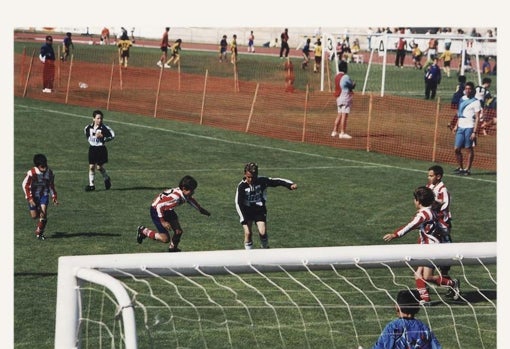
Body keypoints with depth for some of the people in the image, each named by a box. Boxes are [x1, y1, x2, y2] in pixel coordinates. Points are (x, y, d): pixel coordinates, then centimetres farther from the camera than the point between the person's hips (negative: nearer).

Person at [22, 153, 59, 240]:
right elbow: (25, 185, -12)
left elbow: (51, 185, 8)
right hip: (33, 196, -2)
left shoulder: (49, 172, -8)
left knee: (43, 213, -14)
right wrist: (30, 199, -18)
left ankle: (39, 233, 2)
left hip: (44, 195, 2)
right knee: (34, 216, -1)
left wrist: (54, 197, 5)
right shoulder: (32, 173, -20)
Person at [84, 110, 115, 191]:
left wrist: (102, 137, -20)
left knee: (99, 167, -1)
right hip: (92, 148, 4)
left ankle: (107, 179, 26)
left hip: (101, 149, -4)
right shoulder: (89, 127, 0)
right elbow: (85, 131, 23)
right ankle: (91, 185, 6)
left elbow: (112, 136, -8)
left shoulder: (104, 128, -13)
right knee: (91, 167, 0)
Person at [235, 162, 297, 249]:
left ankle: (266, 249, 15)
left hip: (259, 210, 1)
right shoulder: (242, 186, -16)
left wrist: (290, 184, -25)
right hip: (246, 211, -1)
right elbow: (238, 203, -14)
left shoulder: (262, 181, -13)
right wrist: (243, 218, -22)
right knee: (248, 233, -9)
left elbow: (277, 181, -10)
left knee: (263, 232, -11)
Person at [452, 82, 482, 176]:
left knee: (469, 149, 0)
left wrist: (474, 132, -15)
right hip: (460, 127, 6)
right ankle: (460, 168, 17)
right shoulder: (462, 99, 14)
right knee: (457, 149, 4)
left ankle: (467, 169, 7)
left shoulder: (475, 102, -6)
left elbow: (477, 118, -9)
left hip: (469, 128, -6)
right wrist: (456, 126, 18)